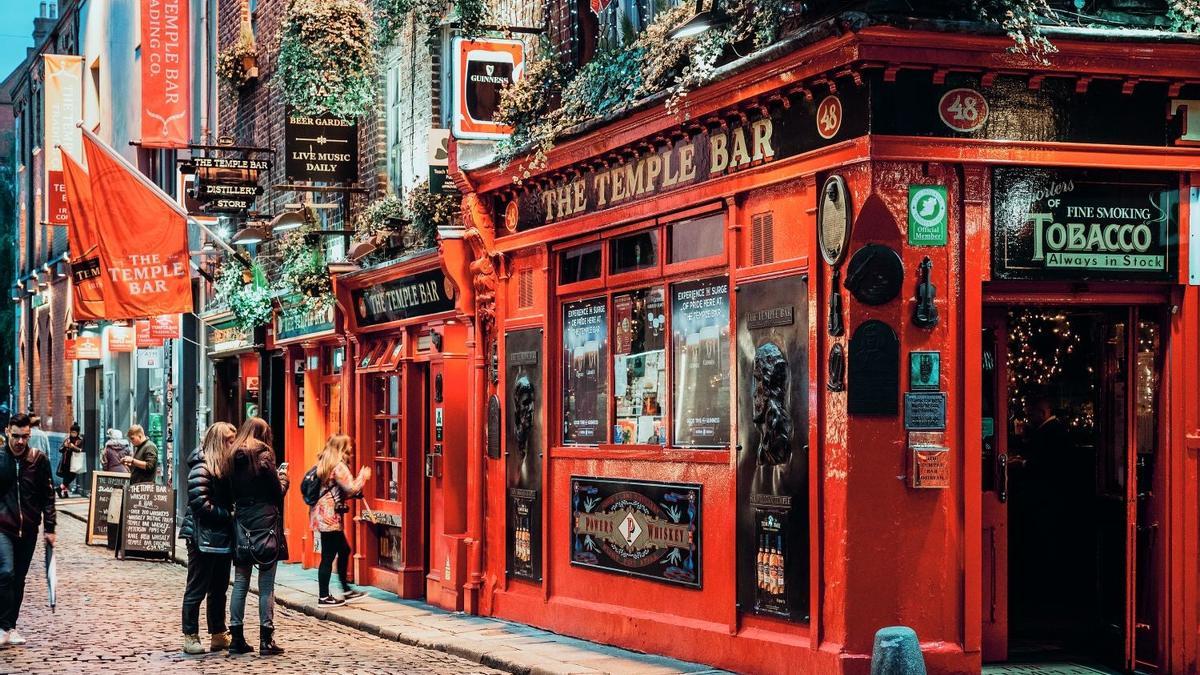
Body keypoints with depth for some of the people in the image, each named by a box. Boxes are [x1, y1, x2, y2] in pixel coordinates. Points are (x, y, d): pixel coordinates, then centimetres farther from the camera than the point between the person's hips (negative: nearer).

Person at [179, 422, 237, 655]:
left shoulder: (224, 467, 12)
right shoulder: (201, 468, -13)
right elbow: (200, 504, -20)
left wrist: (231, 514, 0)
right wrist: (228, 515, -15)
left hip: (221, 538, 9)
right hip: (204, 538, -8)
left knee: (219, 589, 13)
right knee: (197, 590, 0)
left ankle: (218, 635, 20)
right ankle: (190, 637, 6)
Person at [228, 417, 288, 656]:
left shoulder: (234, 458, 7)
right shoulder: (264, 455, -7)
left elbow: (232, 492, 11)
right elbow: (277, 492, -4)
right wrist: (283, 479, 16)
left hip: (241, 524, 5)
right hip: (265, 524, -5)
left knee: (240, 583, 8)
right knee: (266, 585, -1)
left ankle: (237, 638, 8)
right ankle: (266, 640, -1)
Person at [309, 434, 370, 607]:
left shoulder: (324, 464, 14)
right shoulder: (339, 466, -14)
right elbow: (352, 488, -19)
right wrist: (363, 476, -3)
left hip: (323, 514, 10)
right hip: (329, 516, -10)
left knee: (344, 550, 17)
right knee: (328, 556, -4)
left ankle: (346, 591, 24)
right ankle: (323, 597, 1)